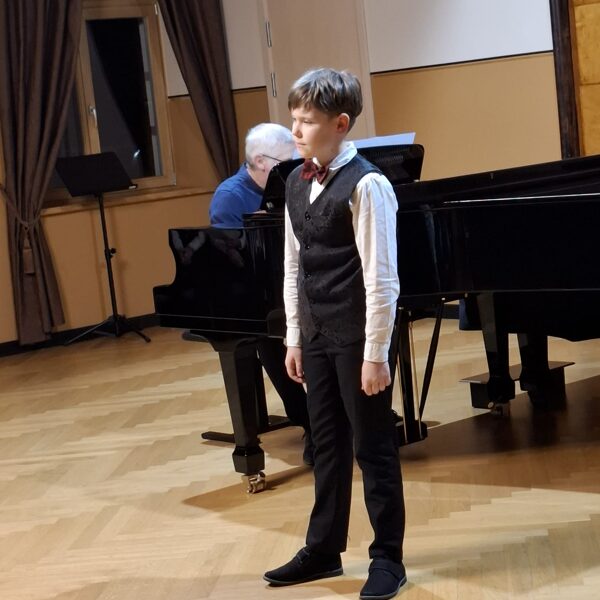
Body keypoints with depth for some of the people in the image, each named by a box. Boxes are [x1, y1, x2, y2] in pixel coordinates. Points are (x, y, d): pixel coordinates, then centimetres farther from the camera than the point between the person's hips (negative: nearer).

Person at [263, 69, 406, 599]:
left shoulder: (365, 184, -15)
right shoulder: (297, 183, 7)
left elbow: (382, 279, -16)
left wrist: (376, 353, -17)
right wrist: (295, 338, 13)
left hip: (357, 336, -7)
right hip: (316, 336, 7)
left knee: (373, 446, 3)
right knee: (328, 443, 15)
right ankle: (323, 550, 26)